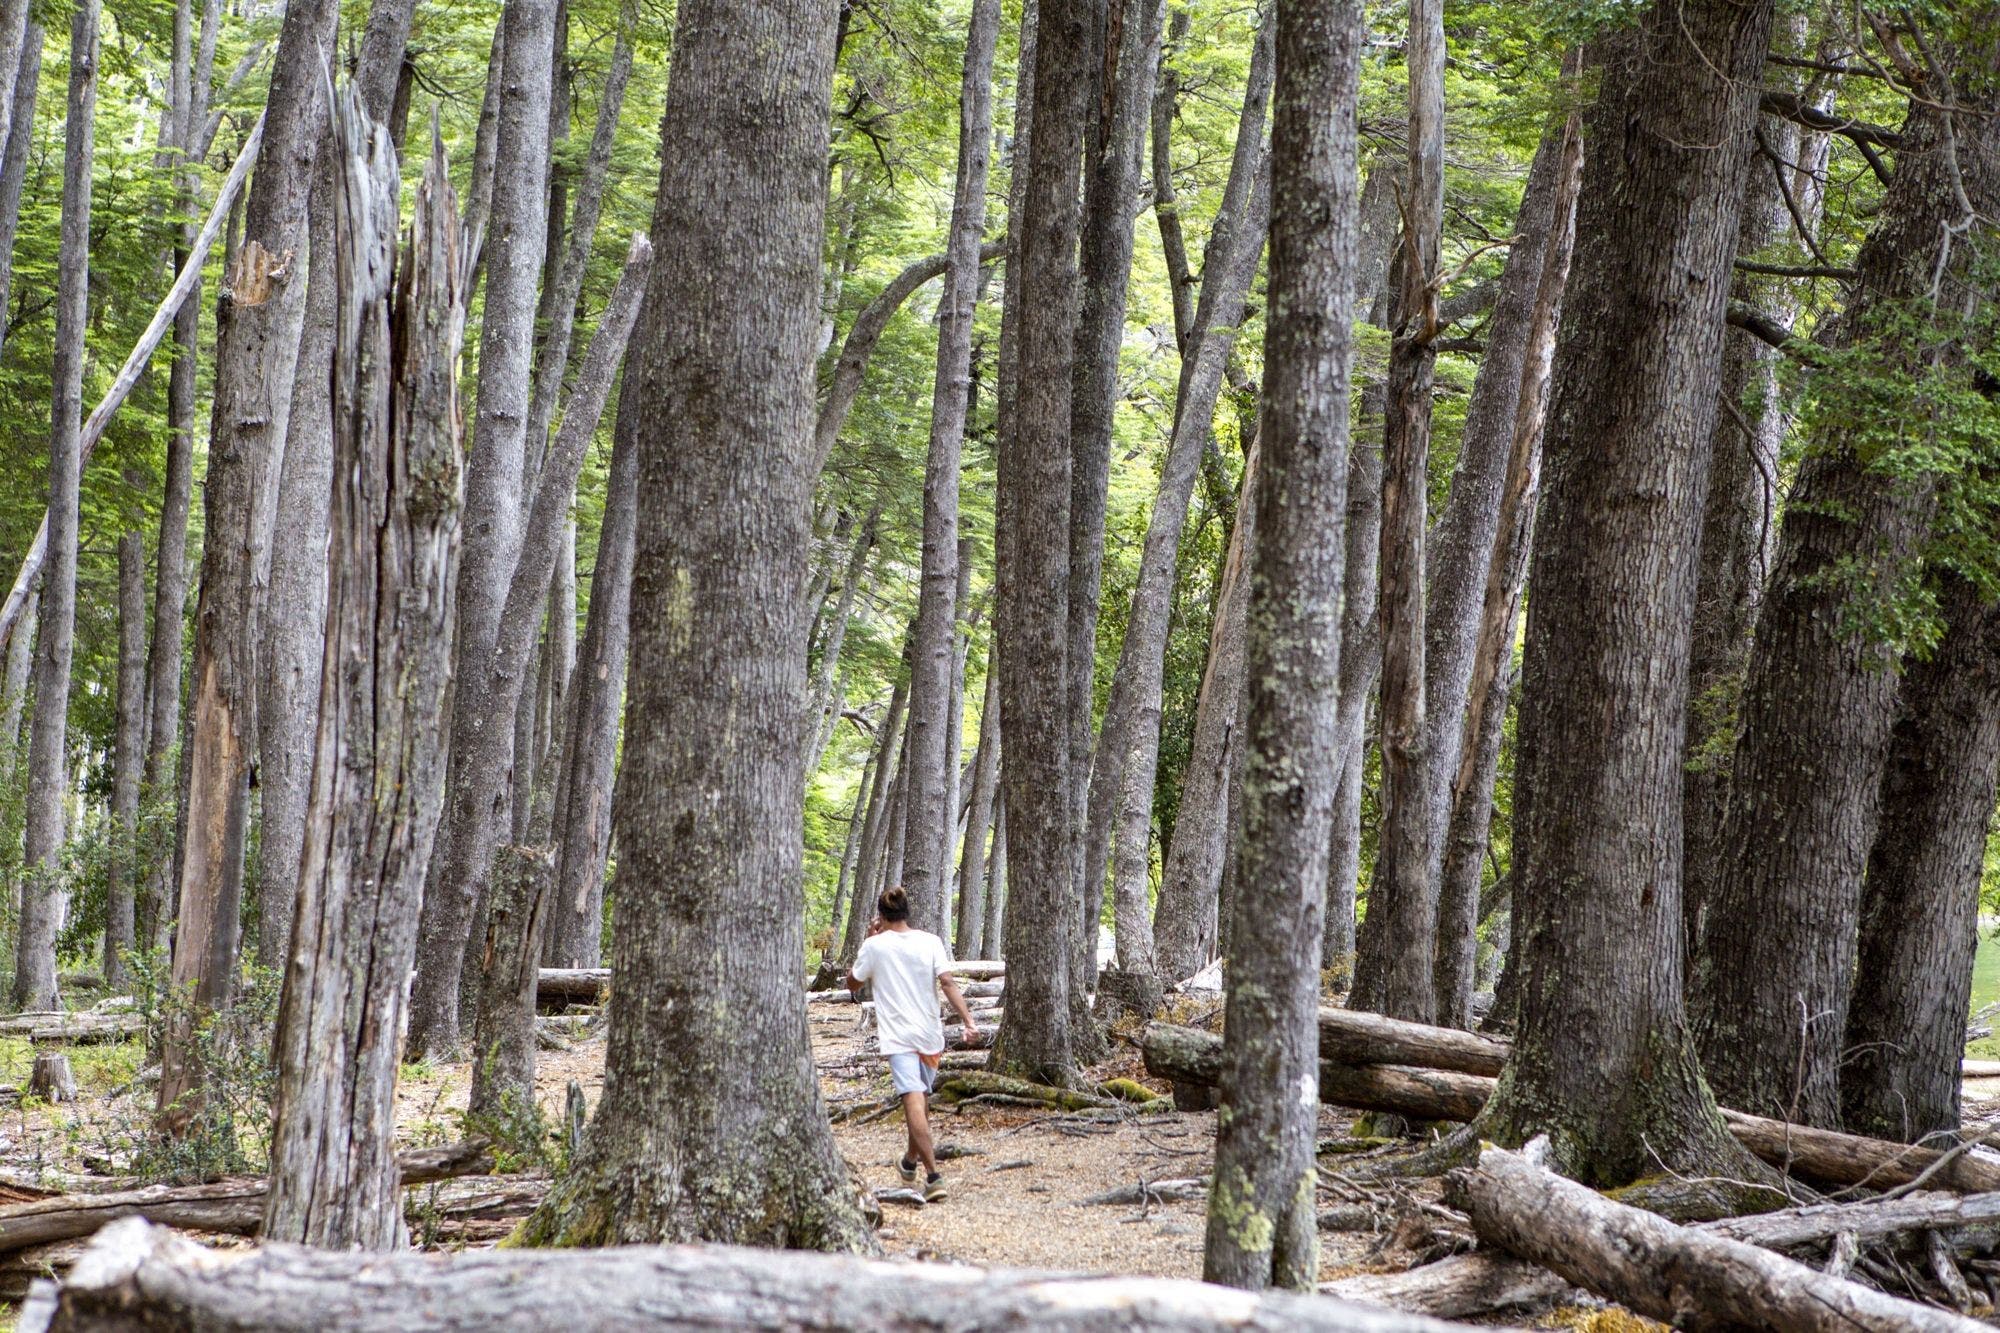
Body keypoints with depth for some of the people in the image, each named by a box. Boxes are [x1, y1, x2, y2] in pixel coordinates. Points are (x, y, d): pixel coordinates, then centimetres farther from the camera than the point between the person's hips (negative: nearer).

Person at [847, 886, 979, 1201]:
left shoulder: (875, 945, -3)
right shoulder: (930, 942, 2)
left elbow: (852, 984, 11)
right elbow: (948, 983, -9)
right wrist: (968, 1021, -13)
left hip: (899, 1037, -4)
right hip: (930, 1034, 4)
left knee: (914, 1103, -13)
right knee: (922, 1099, 23)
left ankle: (933, 1176, -26)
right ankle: (911, 1161, 42)